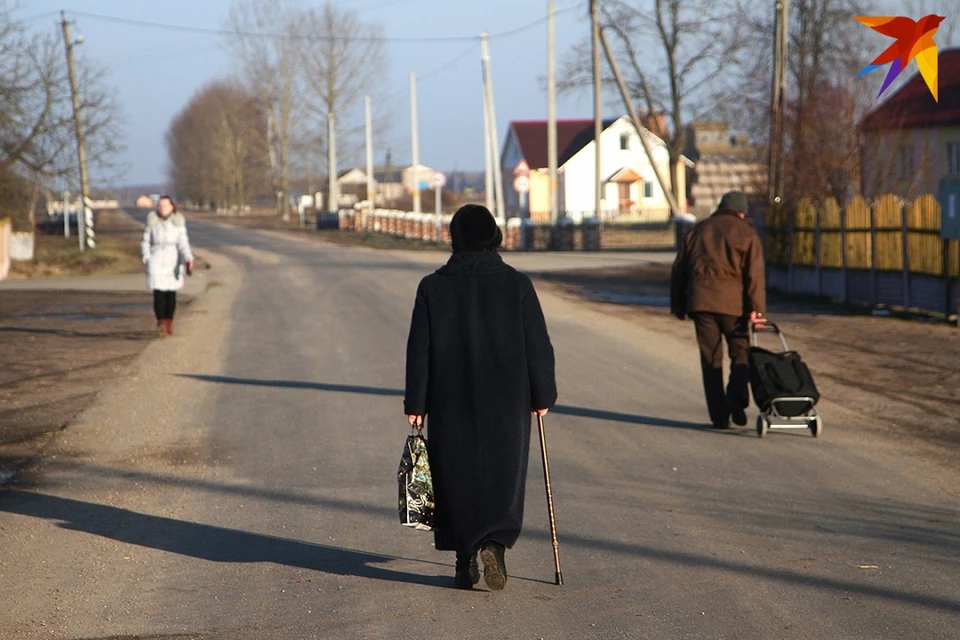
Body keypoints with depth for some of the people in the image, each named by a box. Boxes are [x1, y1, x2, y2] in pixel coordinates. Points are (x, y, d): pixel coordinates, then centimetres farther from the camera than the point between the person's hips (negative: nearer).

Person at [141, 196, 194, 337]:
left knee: (171, 294, 4)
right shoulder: (152, 221, 4)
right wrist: (146, 258, -6)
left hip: (173, 261, 1)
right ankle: (160, 323, -16)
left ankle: (169, 324, 16)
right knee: (158, 293, -12)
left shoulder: (178, 222, 2)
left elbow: (183, 242, -4)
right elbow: (146, 241, 9)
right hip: (156, 261, -1)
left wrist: (188, 259, -20)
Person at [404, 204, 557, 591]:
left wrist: (416, 405, 4)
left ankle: (465, 562, 12)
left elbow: (419, 351, -2)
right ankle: (494, 542, -17)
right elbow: (538, 345, -2)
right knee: (503, 474, 7)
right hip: (506, 403, -1)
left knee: (457, 477, 11)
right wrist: (542, 396, 9)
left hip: (450, 403, 1)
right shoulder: (516, 285, -4)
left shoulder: (432, 287, -3)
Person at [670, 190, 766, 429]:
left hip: (700, 301, 3)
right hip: (732, 301, -3)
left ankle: (719, 415, 2)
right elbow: (754, 274, -5)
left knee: (710, 358, 6)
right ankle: (736, 396, -15)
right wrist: (757, 309, -10)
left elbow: (678, 269, 17)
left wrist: (678, 305, 22)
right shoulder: (745, 233, 7)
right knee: (741, 351, 9)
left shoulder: (698, 230, 18)